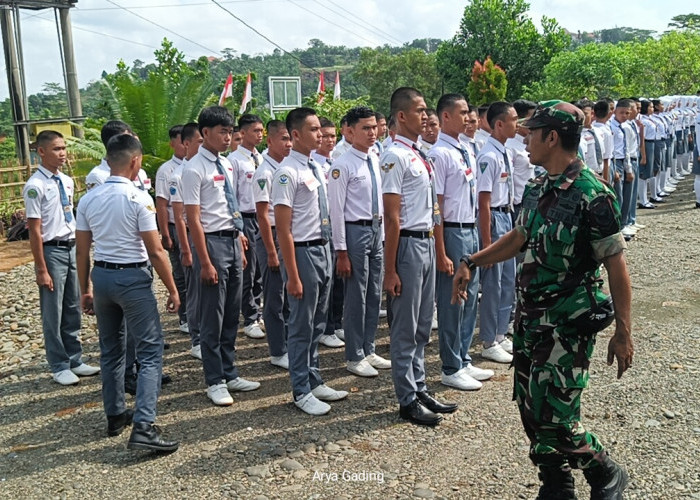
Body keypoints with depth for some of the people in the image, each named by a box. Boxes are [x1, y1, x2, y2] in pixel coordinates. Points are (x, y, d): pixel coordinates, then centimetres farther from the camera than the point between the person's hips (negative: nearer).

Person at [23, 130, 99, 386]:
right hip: (52, 251, -7)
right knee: (53, 314, 5)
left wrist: (76, 248, 15)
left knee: (73, 309, 15)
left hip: (71, 248, 7)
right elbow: (34, 230, -15)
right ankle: (60, 367, 19)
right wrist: (42, 270, -15)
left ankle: (75, 360, 29)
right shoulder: (35, 186, -14)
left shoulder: (67, 181, 7)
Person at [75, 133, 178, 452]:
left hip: (101, 275, 7)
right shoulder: (138, 198, -14)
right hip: (133, 277, -6)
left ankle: (115, 416, 31)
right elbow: (155, 251, -14)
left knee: (111, 350, 19)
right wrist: (172, 289, -6)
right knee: (150, 350, -3)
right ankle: (143, 427, -11)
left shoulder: (88, 199, 3)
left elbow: (82, 251, 7)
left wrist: (85, 290, 17)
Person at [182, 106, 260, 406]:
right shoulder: (195, 169, -12)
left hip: (233, 241, 8)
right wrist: (205, 262, -17)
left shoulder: (226, 164, 12)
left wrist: (240, 245, 16)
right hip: (212, 242, -8)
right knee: (212, 317, 2)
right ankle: (215, 382, 15)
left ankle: (229, 374, 27)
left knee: (232, 315, 15)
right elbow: (193, 219, -14)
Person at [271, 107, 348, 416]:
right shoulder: (288, 172, -16)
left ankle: (314, 382, 32)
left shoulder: (316, 167, 9)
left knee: (318, 322, 17)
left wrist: (328, 250, 15)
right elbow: (283, 228, -18)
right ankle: (302, 392, 18)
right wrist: (293, 275, -19)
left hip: (323, 249, 8)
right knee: (302, 325, 4)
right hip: (302, 252, -8)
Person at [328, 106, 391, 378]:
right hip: (355, 231, -7)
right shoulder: (343, 165, -13)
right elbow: (336, 210, -14)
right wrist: (341, 251, -15)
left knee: (374, 295, 14)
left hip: (376, 230, 7)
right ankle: (355, 357, 16)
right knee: (356, 297, 2)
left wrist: (382, 232, 14)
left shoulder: (376, 160, 9)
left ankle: (368, 350, 28)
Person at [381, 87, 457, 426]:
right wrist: (390, 270, -18)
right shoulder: (395, 156, -14)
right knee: (405, 328, 2)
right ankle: (408, 401, 13)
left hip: (427, 242, 9)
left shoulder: (421, 155, 13)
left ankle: (420, 389, 29)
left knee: (422, 325, 16)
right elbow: (392, 217, -17)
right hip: (408, 244, -9)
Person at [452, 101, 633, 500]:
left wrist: (623, 332, -15)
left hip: (568, 324, -8)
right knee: (531, 409, 14)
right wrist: (471, 263, 11)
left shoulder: (593, 195, -18)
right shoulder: (537, 188, 6)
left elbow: (616, 267, -15)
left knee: (554, 419, -5)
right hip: (530, 317, 8)